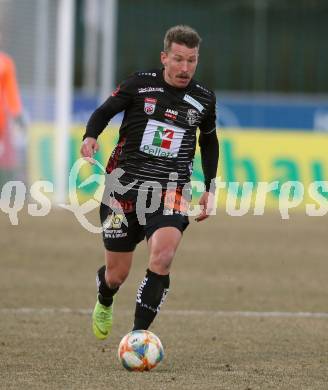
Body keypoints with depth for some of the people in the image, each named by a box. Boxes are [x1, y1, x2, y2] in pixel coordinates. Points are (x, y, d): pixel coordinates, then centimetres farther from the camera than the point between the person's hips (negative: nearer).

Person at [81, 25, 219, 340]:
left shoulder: (204, 99, 6)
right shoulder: (139, 84, -3)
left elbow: (209, 141, 23)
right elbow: (104, 112, 7)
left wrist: (209, 189, 19)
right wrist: (90, 137, -15)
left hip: (170, 192, 1)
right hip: (124, 187, -1)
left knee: (163, 255, -28)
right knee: (116, 275, 5)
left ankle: (138, 335, -21)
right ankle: (104, 303, 44)